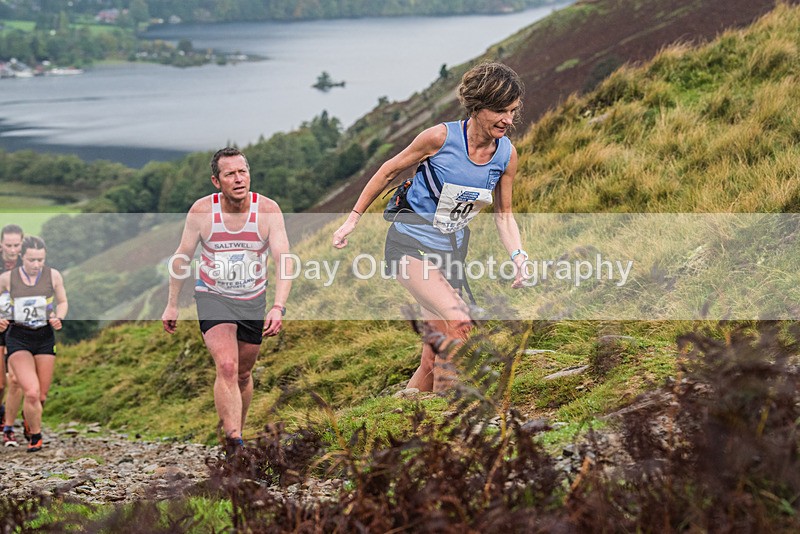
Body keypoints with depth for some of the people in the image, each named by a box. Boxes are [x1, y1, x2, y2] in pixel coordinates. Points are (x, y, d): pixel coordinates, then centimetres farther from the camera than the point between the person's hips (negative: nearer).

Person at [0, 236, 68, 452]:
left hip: (45, 337, 3)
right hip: (18, 338, -3)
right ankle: (35, 437, 2)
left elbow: (63, 302, 12)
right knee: (31, 392, -18)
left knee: (41, 396, 7)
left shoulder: (53, 276, -3)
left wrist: (58, 318, -8)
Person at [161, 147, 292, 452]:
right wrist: (172, 304, 3)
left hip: (253, 300, 2)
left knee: (242, 374, 14)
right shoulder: (202, 211, -15)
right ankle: (234, 441, -29)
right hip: (213, 298, -2)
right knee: (226, 367, -21)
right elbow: (182, 258, -1)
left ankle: (234, 430, 36)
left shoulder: (268, 210, -16)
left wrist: (278, 307, -36)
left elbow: (284, 261, -23)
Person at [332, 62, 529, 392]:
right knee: (458, 322, -27)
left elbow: (503, 215, 7)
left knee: (435, 359, 4)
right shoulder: (441, 138, -18)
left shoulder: (507, 154, -4)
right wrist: (353, 219, 1)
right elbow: (389, 171, -4)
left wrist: (519, 257, -9)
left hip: (449, 253, 6)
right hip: (410, 245, -6)